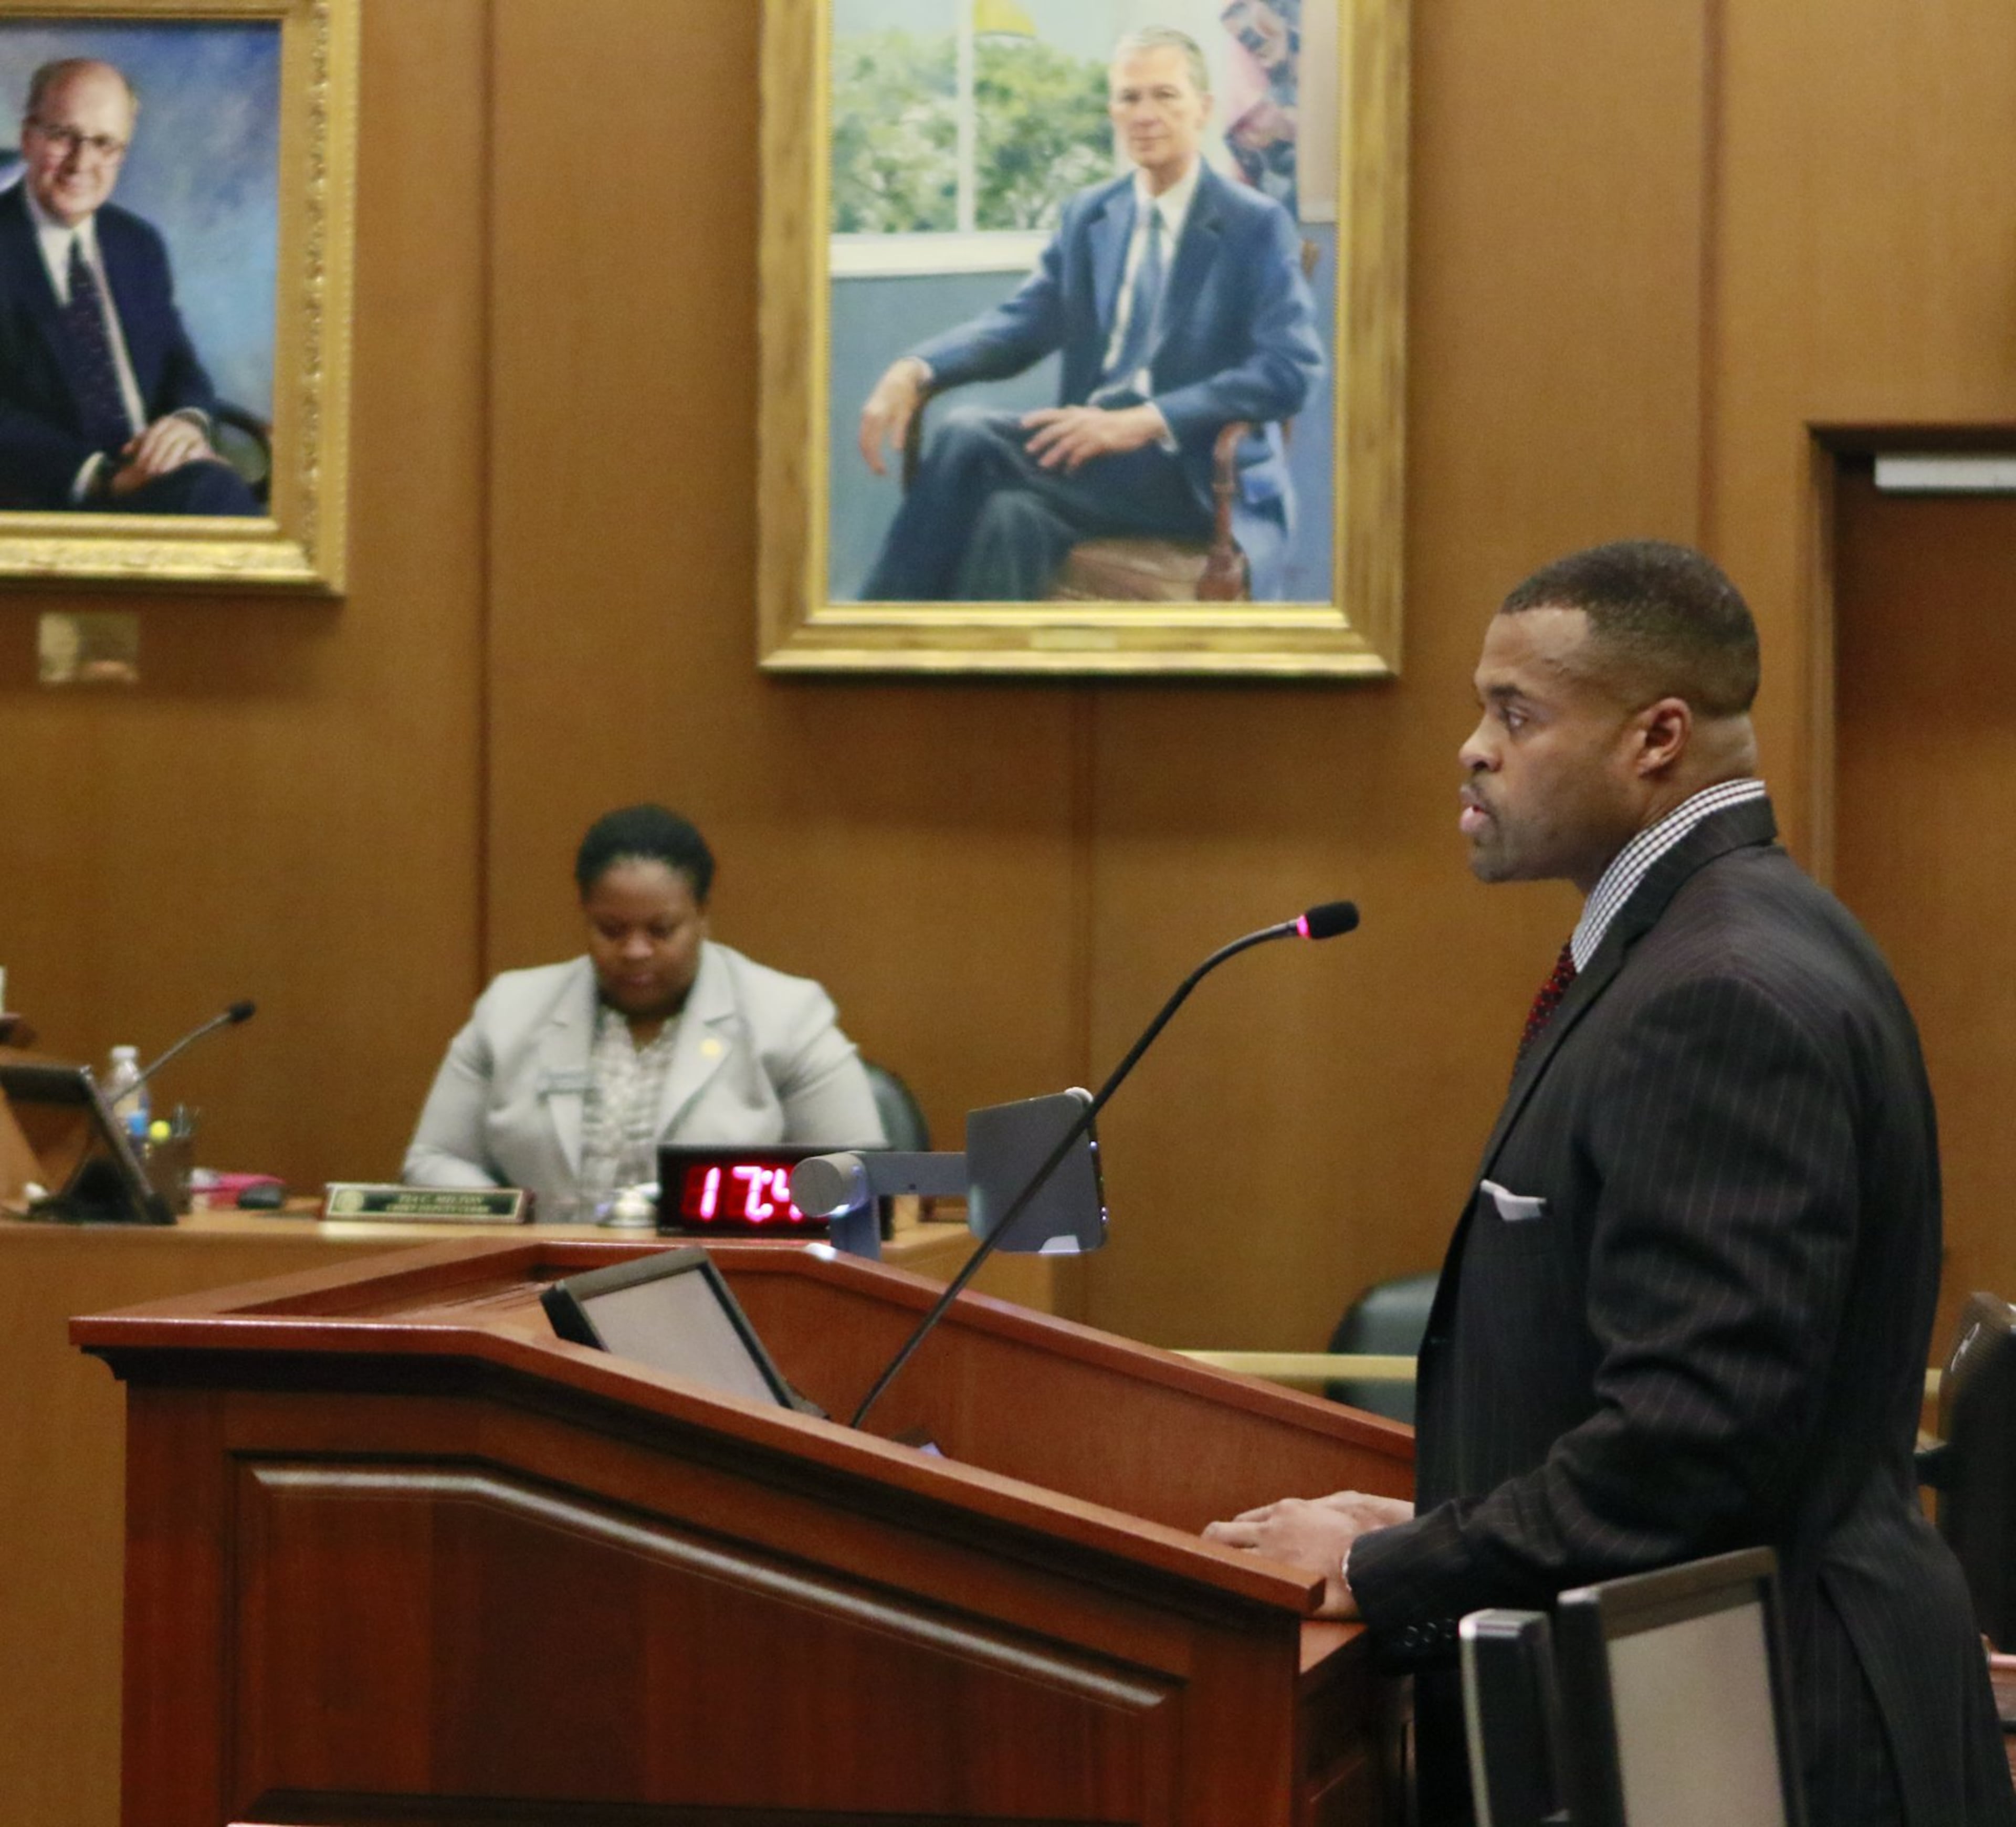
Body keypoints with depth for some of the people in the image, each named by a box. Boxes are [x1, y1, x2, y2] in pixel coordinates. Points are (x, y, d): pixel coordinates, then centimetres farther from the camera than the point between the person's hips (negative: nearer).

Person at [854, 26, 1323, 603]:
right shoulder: (1087, 216, 16)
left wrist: (1141, 423, -23)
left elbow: (1291, 371, -12)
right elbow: (1020, 325, 9)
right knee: (1012, 516, -32)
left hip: (1198, 476, -5)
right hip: (1091, 449, 5)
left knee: (968, 437, -27)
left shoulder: (1258, 225, 0)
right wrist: (913, 371, -13)